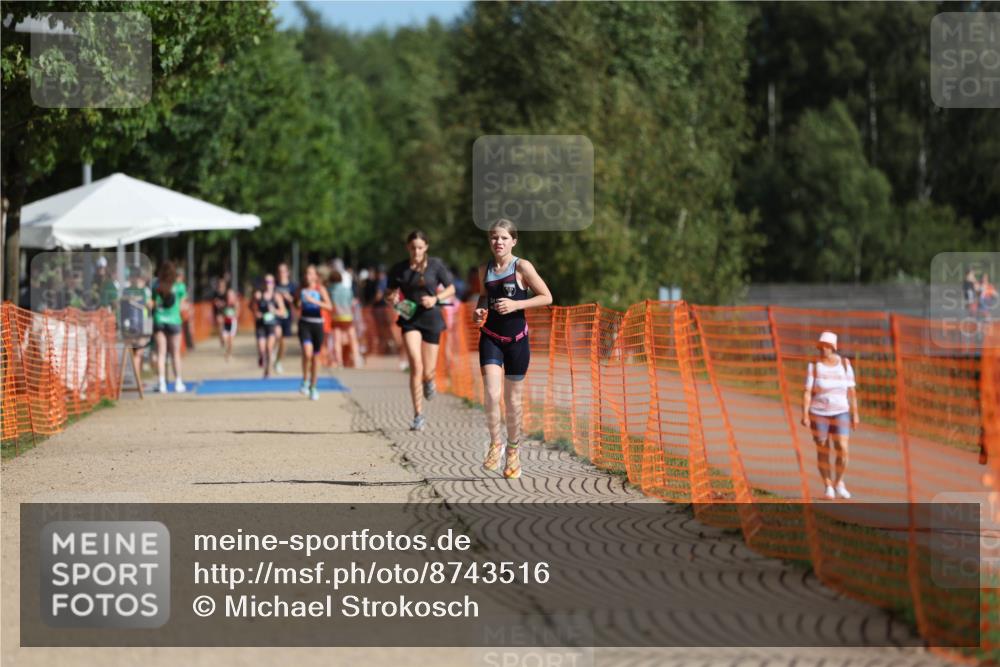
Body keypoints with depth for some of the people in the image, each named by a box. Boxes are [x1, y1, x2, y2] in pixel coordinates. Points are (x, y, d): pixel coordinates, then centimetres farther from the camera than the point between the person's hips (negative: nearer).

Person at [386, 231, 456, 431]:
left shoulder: (436, 265, -2)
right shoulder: (399, 270, 1)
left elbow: (451, 288, 6)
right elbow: (390, 295, 11)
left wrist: (436, 298, -12)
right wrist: (391, 300, -13)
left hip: (431, 318, 0)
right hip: (409, 319, 0)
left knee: (427, 372, 3)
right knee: (416, 367, -16)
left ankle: (429, 380, 45)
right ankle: (418, 416, -9)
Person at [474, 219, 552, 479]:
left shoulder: (522, 267, -8)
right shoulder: (484, 270, 4)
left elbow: (546, 297, -8)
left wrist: (516, 304, -19)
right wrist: (478, 311, 0)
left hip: (516, 340, -2)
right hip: (490, 338, 2)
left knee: (513, 400, 8)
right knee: (491, 394, -17)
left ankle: (513, 450, 25)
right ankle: (495, 444, 1)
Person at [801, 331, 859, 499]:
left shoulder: (844, 364, -1)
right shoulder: (814, 366, -5)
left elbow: (851, 391, 3)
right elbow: (807, 392, -9)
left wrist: (855, 415, 1)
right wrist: (805, 415, -18)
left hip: (840, 414, 1)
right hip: (819, 414, -1)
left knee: (843, 451, -11)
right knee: (823, 453, 2)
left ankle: (838, 482, 12)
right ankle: (828, 487, 17)